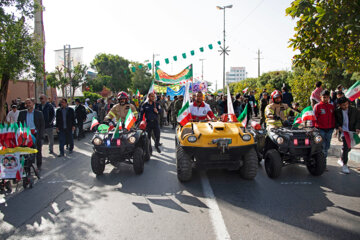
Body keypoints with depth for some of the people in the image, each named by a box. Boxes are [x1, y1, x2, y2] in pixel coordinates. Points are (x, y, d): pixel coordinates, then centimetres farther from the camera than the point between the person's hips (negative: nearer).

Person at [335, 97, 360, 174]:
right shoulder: (337, 111, -3)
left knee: (349, 147, 14)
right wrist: (338, 126, -11)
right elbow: (335, 121, 7)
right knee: (345, 147, -12)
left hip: (352, 131, 3)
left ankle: (341, 160, 37)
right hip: (343, 131, -3)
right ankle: (344, 165, -5)